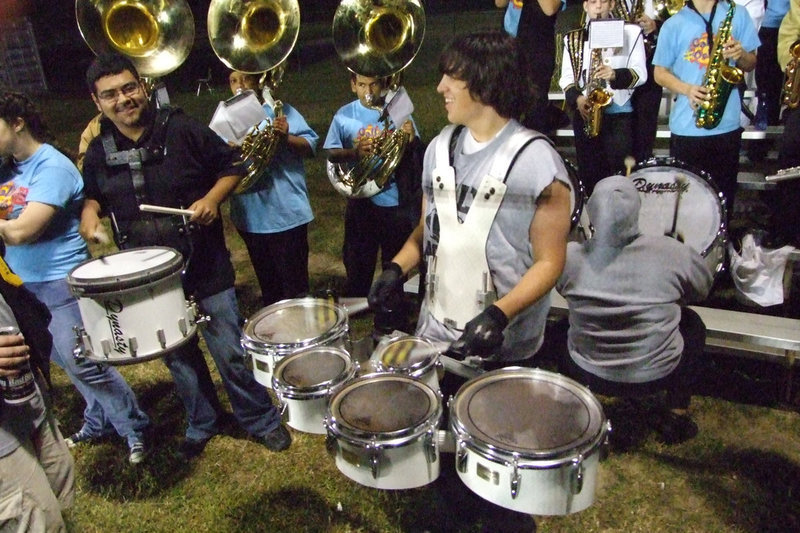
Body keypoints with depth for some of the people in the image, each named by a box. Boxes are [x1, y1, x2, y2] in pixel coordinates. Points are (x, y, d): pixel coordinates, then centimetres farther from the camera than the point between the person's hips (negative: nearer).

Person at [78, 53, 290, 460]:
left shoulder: (181, 130, -10)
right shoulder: (98, 152, 2)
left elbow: (230, 166, -2)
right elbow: (92, 194, 19)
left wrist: (212, 198, -18)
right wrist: (89, 211, -3)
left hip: (205, 265, -3)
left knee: (230, 351, 3)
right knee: (178, 357, 16)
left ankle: (262, 421, 24)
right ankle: (201, 424, 38)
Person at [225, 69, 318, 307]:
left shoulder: (279, 110, -1)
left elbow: (310, 146, -7)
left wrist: (287, 136, -26)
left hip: (286, 212, -5)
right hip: (250, 216, 5)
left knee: (294, 284, 3)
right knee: (267, 284, 18)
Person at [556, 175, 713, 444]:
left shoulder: (570, 256, -18)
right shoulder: (671, 253, -20)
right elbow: (703, 290, 0)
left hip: (588, 375, 1)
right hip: (656, 376, -1)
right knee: (692, 323, 25)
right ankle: (676, 415, 24)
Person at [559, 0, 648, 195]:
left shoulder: (631, 33, 6)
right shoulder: (573, 39, 12)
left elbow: (640, 73, 0)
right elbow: (566, 77, 9)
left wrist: (616, 75, -19)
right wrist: (577, 98, -10)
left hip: (619, 113, -2)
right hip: (584, 113, 2)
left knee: (619, 173, -6)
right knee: (589, 173, 3)